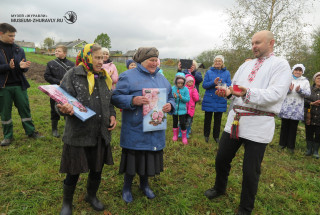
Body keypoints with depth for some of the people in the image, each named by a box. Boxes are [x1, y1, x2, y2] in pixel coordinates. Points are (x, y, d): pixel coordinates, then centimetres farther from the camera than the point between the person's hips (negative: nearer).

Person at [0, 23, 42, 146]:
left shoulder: (18, 50, 6)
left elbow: (25, 68, 6)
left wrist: (23, 66, -16)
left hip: (19, 85, 2)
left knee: (25, 109, 6)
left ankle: (30, 131, 19)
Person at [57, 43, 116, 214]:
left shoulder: (105, 77, 10)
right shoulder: (73, 75, -7)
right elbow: (61, 101, -9)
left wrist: (112, 115, 1)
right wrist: (65, 109, -31)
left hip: (100, 134, 5)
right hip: (78, 134, -4)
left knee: (97, 169, 18)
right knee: (74, 172, 10)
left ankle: (91, 196, 46)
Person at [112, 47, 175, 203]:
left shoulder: (162, 79, 13)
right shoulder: (128, 76, -5)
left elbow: (171, 98, 17)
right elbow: (116, 97, -9)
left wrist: (170, 105, -6)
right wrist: (133, 100, -26)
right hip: (135, 130, -5)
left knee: (150, 157, 16)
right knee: (133, 157, 7)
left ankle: (144, 184, 42)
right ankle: (127, 187, 33)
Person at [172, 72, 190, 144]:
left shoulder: (185, 89, -9)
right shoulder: (173, 88, -6)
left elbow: (188, 99, -11)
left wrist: (181, 97, -27)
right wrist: (174, 97, -27)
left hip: (182, 109, -2)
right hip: (174, 109, 2)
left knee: (182, 123, -2)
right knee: (175, 122, 18)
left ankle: (184, 137, 20)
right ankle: (175, 135, 39)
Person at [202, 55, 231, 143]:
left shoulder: (226, 73, 5)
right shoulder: (209, 72, 3)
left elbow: (229, 85, -2)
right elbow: (204, 85, -4)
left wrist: (222, 83, -24)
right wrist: (213, 82, -23)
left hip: (220, 100, 1)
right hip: (209, 99, -1)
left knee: (218, 119, 8)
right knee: (207, 118, 7)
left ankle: (216, 136, 24)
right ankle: (206, 135, 24)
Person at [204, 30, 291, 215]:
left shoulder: (281, 65, -3)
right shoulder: (246, 65, 17)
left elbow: (276, 94, -17)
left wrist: (248, 93, -33)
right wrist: (228, 91, -8)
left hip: (259, 125, -6)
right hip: (235, 119, 6)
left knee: (251, 171, 6)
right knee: (221, 159, 16)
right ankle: (220, 188, 44)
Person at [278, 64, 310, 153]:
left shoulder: (305, 81, 9)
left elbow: (308, 93, -1)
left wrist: (300, 90, -20)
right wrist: (289, 90, -22)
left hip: (297, 109, 1)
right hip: (286, 107, -1)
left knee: (293, 127, 5)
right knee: (284, 125, 6)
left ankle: (291, 146, 14)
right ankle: (283, 144, 19)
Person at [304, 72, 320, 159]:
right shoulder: (309, 89, 4)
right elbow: (304, 100, -1)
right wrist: (312, 103, -17)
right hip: (310, 116, 0)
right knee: (309, 133, 9)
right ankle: (309, 149, 23)